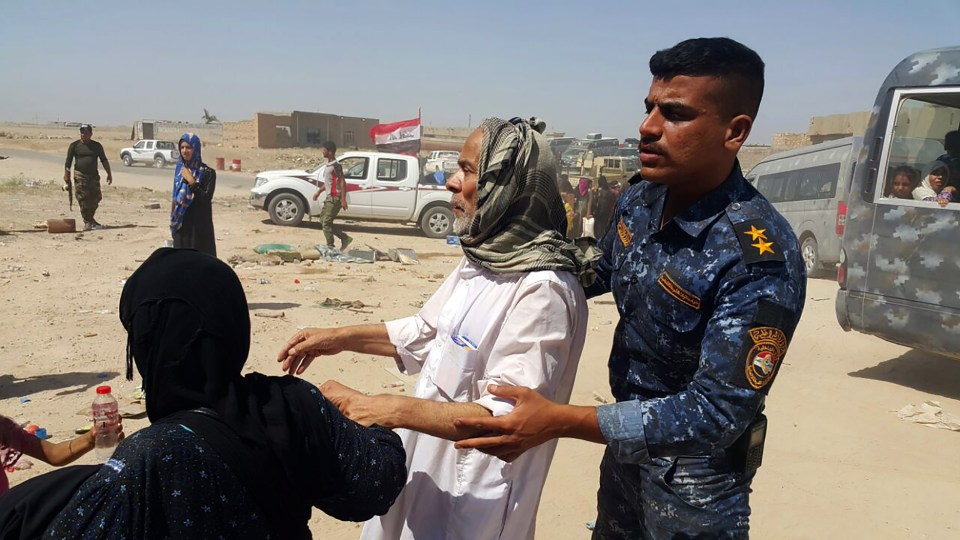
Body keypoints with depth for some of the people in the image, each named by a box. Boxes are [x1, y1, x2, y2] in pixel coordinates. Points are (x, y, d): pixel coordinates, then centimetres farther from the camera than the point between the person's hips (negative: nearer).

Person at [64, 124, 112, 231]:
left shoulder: (97, 146, 9)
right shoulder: (74, 145, 3)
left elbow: (104, 160, 11)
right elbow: (68, 162, 2)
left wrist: (109, 173, 3)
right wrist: (66, 175, -4)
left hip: (94, 175, 3)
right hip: (80, 176, -3)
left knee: (96, 198, 2)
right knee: (83, 199, -5)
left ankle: (90, 219, 19)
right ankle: (87, 222, 0)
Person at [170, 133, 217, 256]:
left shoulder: (207, 172, -10)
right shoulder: (180, 168, 8)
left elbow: (206, 199, -17)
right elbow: (175, 196, 15)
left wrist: (191, 182, -24)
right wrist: (173, 221, 14)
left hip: (199, 225, -6)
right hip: (181, 224, 6)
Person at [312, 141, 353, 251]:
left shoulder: (336, 166, -15)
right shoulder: (328, 165, 15)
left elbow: (342, 182, -20)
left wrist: (343, 200, -25)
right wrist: (319, 192, 26)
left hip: (335, 198, -10)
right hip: (329, 198, 10)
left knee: (326, 222, -9)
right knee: (323, 221, 13)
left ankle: (330, 246, -2)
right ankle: (345, 238, 18)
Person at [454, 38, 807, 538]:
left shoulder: (760, 260, -31)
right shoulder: (639, 198, -9)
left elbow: (715, 414, -32)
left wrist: (559, 421, -38)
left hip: (695, 468, -6)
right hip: (626, 441, 7)